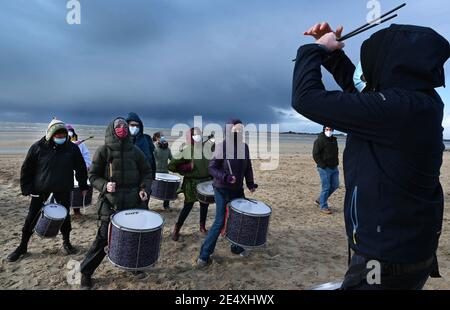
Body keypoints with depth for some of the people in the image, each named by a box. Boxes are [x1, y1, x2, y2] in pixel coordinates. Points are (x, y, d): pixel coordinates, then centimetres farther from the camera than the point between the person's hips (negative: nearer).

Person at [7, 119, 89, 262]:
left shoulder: (72, 148, -7)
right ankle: (23, 246, 25)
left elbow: (81, 168, 2)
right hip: (40, 189, 0)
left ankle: (66, 242, 27)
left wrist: (83, 186, 3)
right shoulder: (38, 147, -9)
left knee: (65, 216, 8)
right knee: (32, 217, 7)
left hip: (63, 190, 0)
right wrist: (27, 188, -5)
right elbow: (26, 169, -1)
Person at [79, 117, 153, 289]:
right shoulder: (103, 151, -3)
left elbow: (146, 171, 10)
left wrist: (144, 188, -5)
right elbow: (93, 175, 0)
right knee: (104, 237, -1)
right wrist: (104, 185, -18)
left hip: (134, 201, 3)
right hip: (110, 202, -3)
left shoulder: (135, 151, 4)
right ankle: (86, 271, 19)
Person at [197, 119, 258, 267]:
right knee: (220, 221, -5)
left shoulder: (244, 146, 4)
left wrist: (250, 183, 0)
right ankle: (204, 255, 8)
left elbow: (248, 167, 12)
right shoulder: (221, 146, -13)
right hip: (222, 190, -6)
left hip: (238, 189, 6)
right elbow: (212, 167, -13)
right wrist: (225, 177, -27)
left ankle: (237, 247, 34)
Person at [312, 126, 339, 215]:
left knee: (335, 185, 11)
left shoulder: (334, 140, 13)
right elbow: (315, 155, -15)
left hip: (334, 168, 8)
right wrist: (323, 166, -16)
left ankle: (320, 200, 27)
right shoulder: (319, 140, -11)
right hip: (325, 168, -8)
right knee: (326, 187, -5)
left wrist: (336, 162, 13)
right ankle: (323, 207, 8)